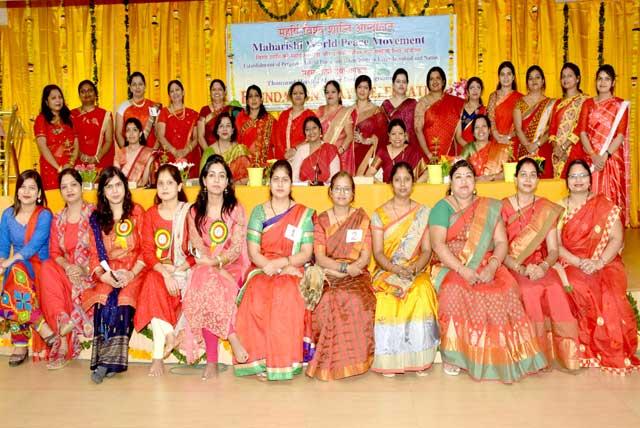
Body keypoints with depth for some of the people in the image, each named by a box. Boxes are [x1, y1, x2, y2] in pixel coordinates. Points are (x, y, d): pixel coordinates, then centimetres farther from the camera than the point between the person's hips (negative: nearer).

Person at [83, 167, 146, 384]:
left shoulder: (137, 212, 7)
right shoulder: (96, 218, 14)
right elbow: (94, 254, 7)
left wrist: (132, 274, -14)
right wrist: (103, 275, -13)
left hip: (133, 271, -2)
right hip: (107, 274, 2)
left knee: (124, 298, -31)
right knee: (103, 298, -30)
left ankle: (108, 360, -28)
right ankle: (106, 360, -30)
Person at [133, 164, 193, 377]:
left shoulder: (189, 212, 0)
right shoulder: (150, 214, 8)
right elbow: (147, 252, 1)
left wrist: (178, 270, -17)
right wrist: (164, 272, -18)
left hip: (185, 270, -1)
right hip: (158, 270, 1)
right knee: (154, 283, -32)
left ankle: (158, 355, -24)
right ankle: (168, 334, -28)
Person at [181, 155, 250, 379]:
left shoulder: (236, 209, 5)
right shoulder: (195, 212, 11)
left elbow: (237, 248, -5)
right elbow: (197, 248, 1)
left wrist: (214, 261, -21)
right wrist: (217, 267, -17)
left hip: (232, 268, -2)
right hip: (205, 268, 2)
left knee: (208, 287, -32)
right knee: (205, 282, -33)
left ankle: (212, 360, -28)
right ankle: (233, 338, -27)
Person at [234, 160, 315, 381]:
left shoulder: (303, 214, 9)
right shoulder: (258, 212, 10)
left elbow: (306, 253, 1)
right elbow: (253, 252, 1)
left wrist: (279, 263, -15)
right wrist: (281, 269, -14)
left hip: (292, 272, -1)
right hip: (261, 270, 1)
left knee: (285, 296, -36)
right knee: (256, 299, -34)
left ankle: (282, 361, -27)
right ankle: (258, 361, -25)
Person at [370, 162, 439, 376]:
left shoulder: (423, 213, 8)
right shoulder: (379, 214, 5)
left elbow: (427, 250, 4)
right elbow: (378, 252, -2)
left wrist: (414, 268, -16)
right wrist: (396, 269, -20)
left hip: (416, 271, 1)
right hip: (386, 271, 0)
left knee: (421, 293, -32)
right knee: (387, 299, -32)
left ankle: (419, 358, -19)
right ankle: (388, 360, -19)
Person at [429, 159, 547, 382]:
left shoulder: (489, 208, 14)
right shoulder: (442, 208, 4)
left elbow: (501, 242, 5)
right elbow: (438, 245, -8)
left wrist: (492, 266, -16)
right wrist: (462, 270, -22)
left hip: (485, 266, 2)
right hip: (450, 267, -2)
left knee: (506, 288, -28)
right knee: (455, 291, -33)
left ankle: (497, 356, -18)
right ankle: (453, 355, -20)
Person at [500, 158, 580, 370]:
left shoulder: (547, 209, 10)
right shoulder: (503, 207, 4)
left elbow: (553, 250, 4)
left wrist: (543, 266, -18)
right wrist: (522, 269, -19)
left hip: (541, 268, 2)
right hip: (511, 268, -2)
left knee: (556, 290, -31)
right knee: (529, 290, -33)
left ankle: (559, 353, -18)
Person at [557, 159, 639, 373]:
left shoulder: (606, 206, 8)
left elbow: (616, 239, -1)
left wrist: (598, 263, -17)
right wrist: (579, 262, -15)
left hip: (604, 265, 0)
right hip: (570, 264, 0)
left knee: (609, 296, -30)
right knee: (579, 289, -32)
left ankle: (614, 350, -9)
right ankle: (586, 348, -14)